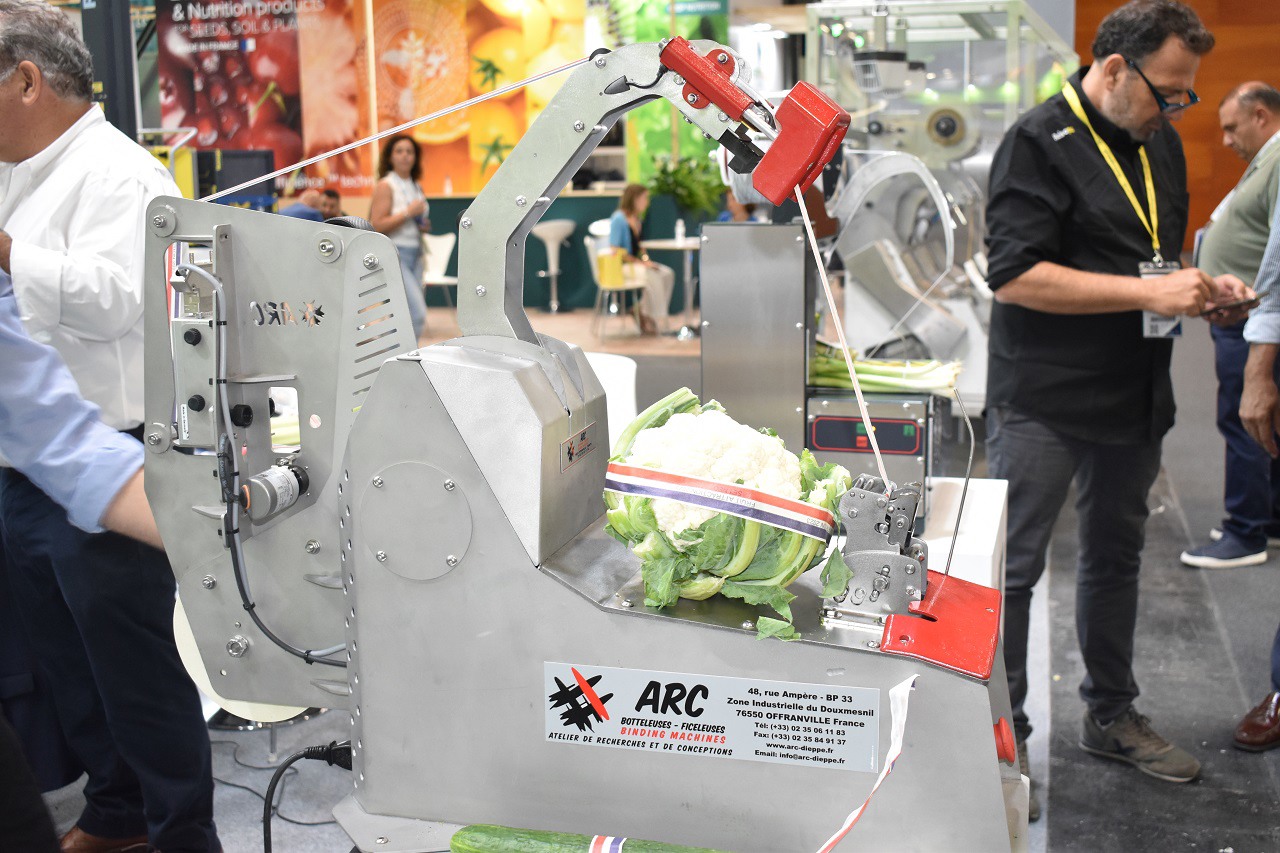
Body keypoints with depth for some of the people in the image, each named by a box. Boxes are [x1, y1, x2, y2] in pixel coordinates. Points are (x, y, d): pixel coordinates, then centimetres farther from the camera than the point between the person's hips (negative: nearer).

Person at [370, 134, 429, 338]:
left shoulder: (416, 187, 15)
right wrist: (408, 212, -16)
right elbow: (377, 226, -16)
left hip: (415, 254, 8)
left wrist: (424, 226, 7)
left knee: (406, 318, 8)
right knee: (417, 315, -17)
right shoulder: (385, 186, -7)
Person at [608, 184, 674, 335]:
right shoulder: (618, 219, -15)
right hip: (620, 266, -9)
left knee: (667, 274, -11)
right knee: (652, 276, -31)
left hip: (636, 263, 9)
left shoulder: (637, 218, 12)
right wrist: (640, 262, -20)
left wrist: (646, 259, 1)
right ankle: (647, 316, -16)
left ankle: (642, 311, -7)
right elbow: (615, 251, -19)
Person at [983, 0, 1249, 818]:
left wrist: (1198, 287, 2)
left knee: (1116, 556, 17)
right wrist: (1148, 293, -22)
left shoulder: (1160, 144, 11)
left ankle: (1112, 715, 32)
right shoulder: (1041, 141, -13)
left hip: (1134, 393, 8)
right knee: (1014, 568, 1)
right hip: (1045, 403, -8)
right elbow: (1015, 276, -22)